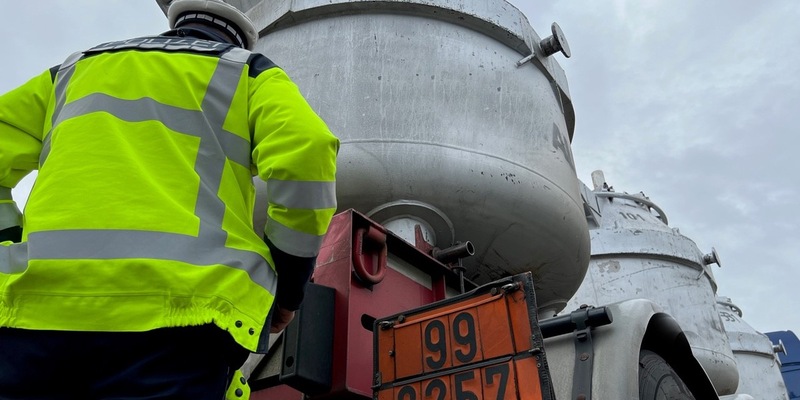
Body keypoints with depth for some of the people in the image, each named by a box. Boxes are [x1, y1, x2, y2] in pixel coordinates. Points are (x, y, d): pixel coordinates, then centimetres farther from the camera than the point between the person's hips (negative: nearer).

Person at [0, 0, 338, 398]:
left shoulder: (77, 68, 30)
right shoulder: (248, 72, 18)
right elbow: (305, 153, -1)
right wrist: (289, 286, 7)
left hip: (39, 305, 5)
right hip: (174, 309, -4)